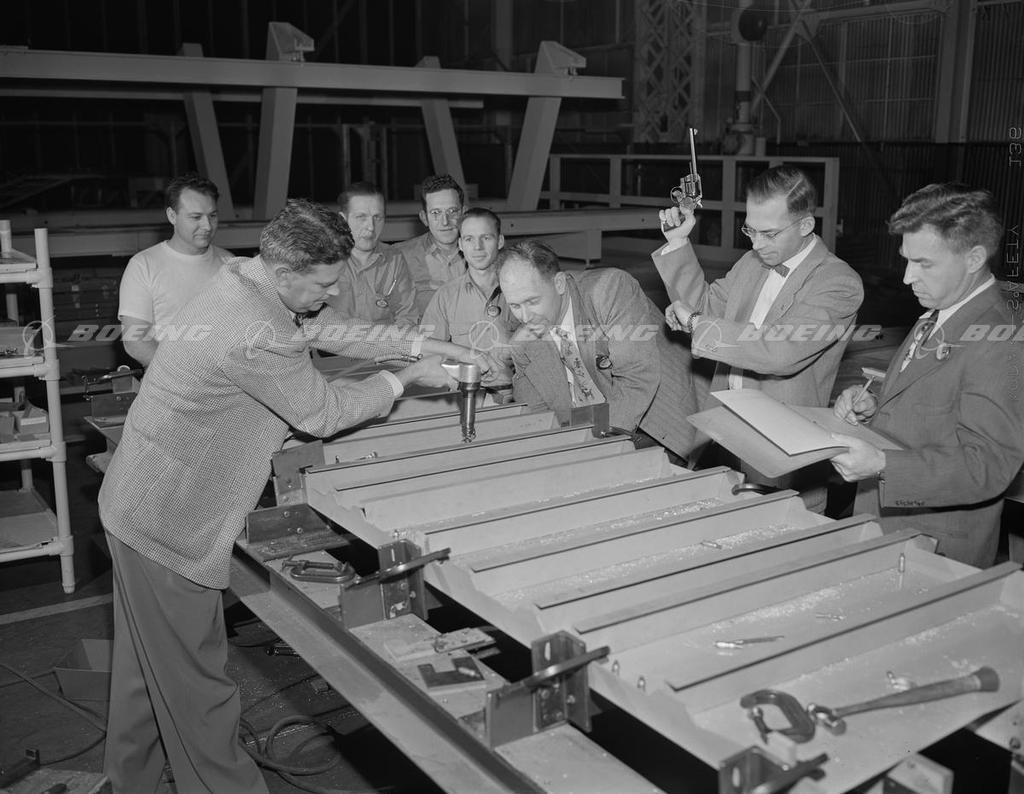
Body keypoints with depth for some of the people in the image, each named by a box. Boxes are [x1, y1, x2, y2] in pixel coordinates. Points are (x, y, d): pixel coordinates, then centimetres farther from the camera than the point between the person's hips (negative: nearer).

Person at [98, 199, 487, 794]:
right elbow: (325, 414, -19)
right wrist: (406, 379, -6)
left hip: (140, 505, 10)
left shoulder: (245, 277, 0)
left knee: (149, 663, 24)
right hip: (171, 524, -10)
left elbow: (331, 330, 9)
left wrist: (422, 345, 2)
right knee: (195, 680, 5)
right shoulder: (256, 336, -30)